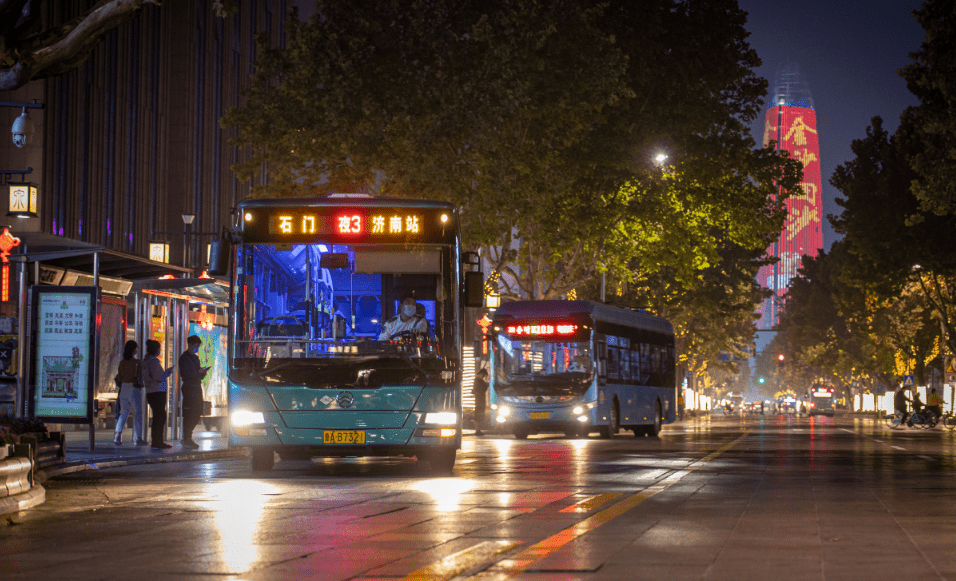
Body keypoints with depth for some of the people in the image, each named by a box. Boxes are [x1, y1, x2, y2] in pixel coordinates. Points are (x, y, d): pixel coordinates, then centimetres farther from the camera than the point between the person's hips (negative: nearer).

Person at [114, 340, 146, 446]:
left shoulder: (122, 363, 4)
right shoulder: (136, 362, -12)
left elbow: (119, 378, 9)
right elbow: (139, 378, -10)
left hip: (123, 388, 5)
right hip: (134, 389, -5)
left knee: (123, 413, 11)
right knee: (137, 413, 4)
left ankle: (117, 436, 1)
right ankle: (138, 438, 4)